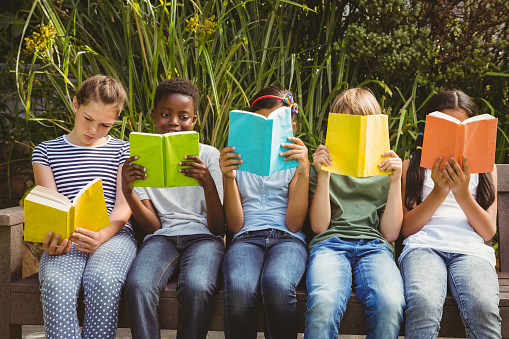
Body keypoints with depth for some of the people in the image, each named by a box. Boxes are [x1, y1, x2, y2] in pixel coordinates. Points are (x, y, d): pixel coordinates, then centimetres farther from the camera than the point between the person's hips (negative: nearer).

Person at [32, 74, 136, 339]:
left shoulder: (123, 151, 16)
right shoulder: (46, 151, 18)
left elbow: (124, 204, 4)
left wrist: (102, 236, -18)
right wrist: (51, 240, -16)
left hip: (114, 235, 0)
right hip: (63, 239, 1)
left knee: (103, 282, -35)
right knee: (56, 286, -34)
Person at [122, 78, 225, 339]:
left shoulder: (209, 156, 5)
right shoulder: (143, 159, 9)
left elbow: (218, 227, -2)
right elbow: (153, 226, 2)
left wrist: (208, 185, -20)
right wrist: (127, 191, -15)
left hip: (203, 237, -1)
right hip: (162, 238, 1)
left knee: (196, 288, -35)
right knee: (138, 286, -33)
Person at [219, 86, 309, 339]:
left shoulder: (294, 161, 17)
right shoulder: (237, 160, 19)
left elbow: (294, 224, 2)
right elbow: (235, 225, 8)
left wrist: (304, 172, -7)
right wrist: (228, 178, -5)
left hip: (287, 239, 0)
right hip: (246, 238, 1)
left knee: (277, 285, -38)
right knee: (239, 289, -37)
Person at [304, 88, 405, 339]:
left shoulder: (386, 167, 21)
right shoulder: (325, 165, 19)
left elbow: (390, 233, 11)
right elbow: (319, 226, 7)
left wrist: (395, 181, 2)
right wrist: (323, 175, -1)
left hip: (374, 244, 1)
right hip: (330, 242, -1)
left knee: (390, 304, -36)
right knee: (323, 304, -38)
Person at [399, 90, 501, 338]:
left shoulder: (485, 167, 23)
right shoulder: (412, 166, 20)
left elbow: (488, 232, 11)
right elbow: (406, 229, 10)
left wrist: (462, 193, -5)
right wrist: (439, 192, -4)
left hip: (470, 249, 1)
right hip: (423, 245, -1)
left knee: (483, 308, -35)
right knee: (423, 305, -37)